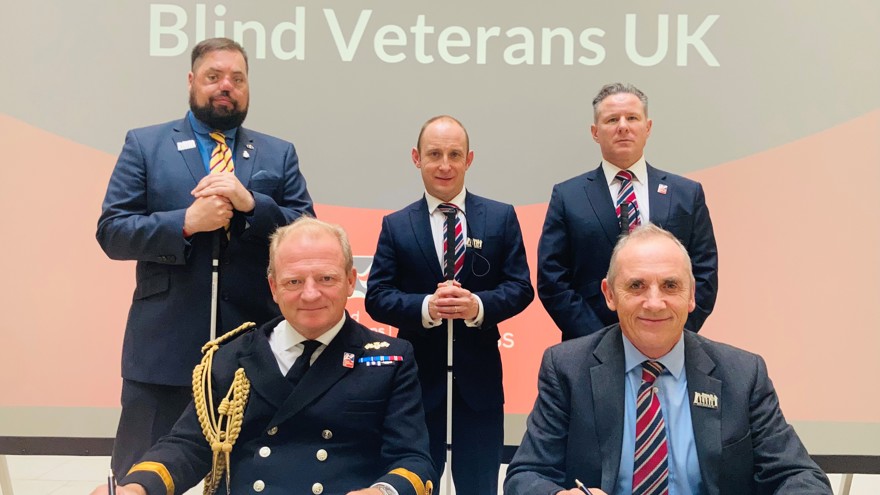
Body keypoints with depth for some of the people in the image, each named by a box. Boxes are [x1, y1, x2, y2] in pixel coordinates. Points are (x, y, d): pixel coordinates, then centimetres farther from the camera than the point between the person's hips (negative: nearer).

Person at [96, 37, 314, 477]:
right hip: (164, 346, -1)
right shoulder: (144, 145, 6)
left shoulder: (279, 155, 10)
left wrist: (251, 203, -14)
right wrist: (186, 222, -16)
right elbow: (111, 232, -2)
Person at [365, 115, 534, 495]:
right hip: (417, 377, 0)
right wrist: (425, 307, -23)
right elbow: (377, 298, -4)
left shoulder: (501, 217, 2)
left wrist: (479, 306, -22)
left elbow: (520, 287, -2)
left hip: (479, 376, 1)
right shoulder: (395, 226, 1)